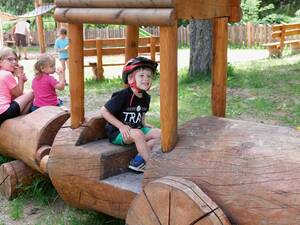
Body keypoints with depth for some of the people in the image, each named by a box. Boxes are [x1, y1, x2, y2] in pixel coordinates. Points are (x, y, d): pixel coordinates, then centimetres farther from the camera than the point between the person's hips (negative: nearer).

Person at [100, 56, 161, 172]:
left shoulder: (146, 97, 3)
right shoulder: (123, 96, -19)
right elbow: (103, 111, -16)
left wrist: (143, 126, 4)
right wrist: (121, 126, -20)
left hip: (137, 129, 8)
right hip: (117, 132, -7)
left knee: (158, 133, -10)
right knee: (138, 134, -35)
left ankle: (138, 160, -14)